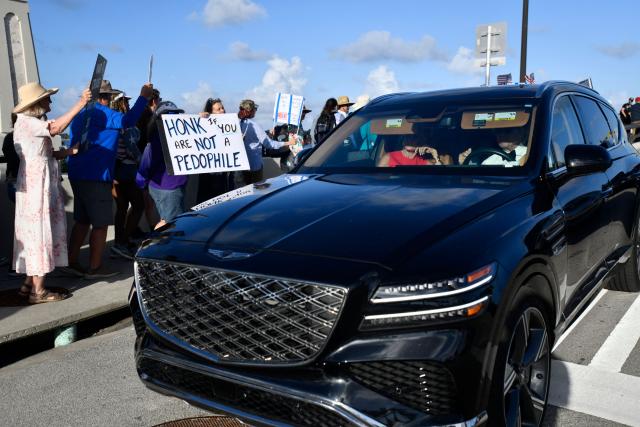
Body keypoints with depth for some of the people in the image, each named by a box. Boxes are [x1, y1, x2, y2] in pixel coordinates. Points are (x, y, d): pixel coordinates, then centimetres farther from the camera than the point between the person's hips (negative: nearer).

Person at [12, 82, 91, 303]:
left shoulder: (35, 121, 17)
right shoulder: (25, 122, -12)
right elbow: (55, 128, -29)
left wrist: (68, 151, 1)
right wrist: (80, 104, -28)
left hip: (45, 185, 10)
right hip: (36, 185, -10)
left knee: (36, 235, 13)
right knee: (40, 234, -6)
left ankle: (29, 283, 22)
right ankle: (38, 291, 0)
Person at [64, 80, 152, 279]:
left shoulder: (81, 114, 17)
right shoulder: (101, 113, -12)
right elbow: (127, 120, -26)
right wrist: (143, 97, -19)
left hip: (78, 175, 10)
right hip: (96, 178, -10)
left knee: (82, 221, 16)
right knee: (100, 224, -2)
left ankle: (72, 262, 19)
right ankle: (95, 268, 4)